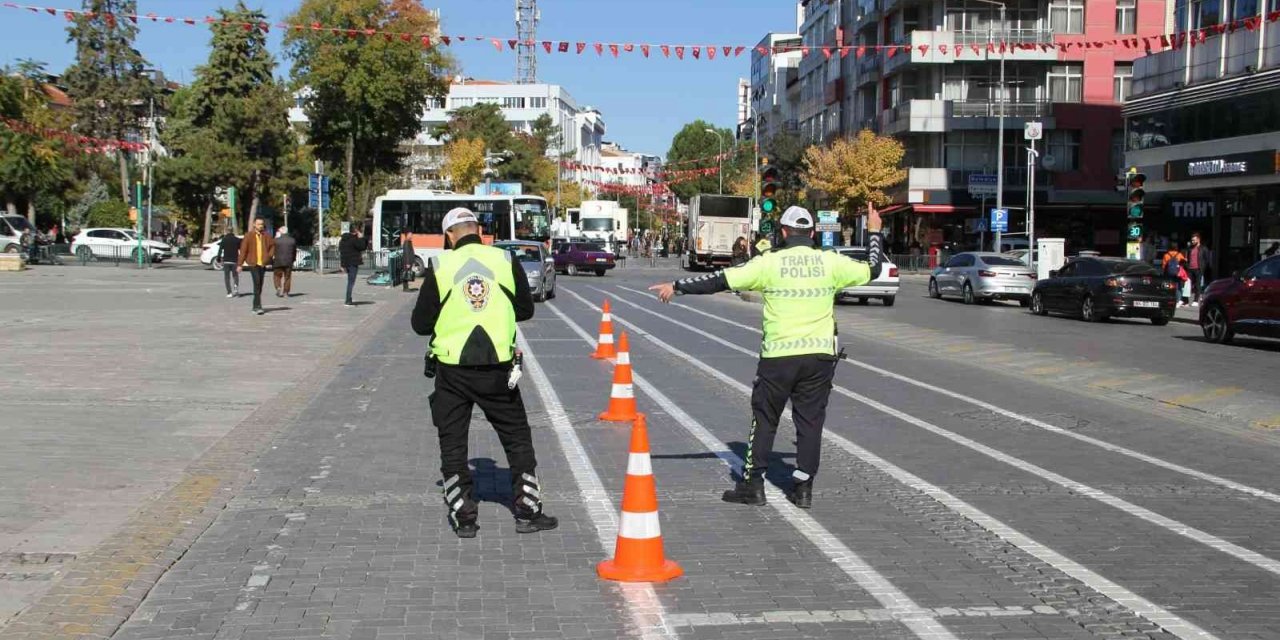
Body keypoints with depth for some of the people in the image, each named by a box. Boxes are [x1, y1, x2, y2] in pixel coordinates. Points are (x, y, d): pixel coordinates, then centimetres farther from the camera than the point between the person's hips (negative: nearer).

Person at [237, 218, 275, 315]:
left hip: (263, 263, 5)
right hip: (253, 263, -5)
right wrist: (240, 264, -7)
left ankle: (255, 305, 25)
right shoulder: (249, 235, -5)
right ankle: (258, 306, -18)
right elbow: (243, 250, -4)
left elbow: (272, 245, 23)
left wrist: (270, 255, 6)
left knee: (260, 285, 11)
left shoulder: (266, 236, 6)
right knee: (257, 283, -16)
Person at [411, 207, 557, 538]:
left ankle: (463, 518, 11)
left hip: (452, 370, -1)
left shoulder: (439, 267, -4)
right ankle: (527, 512, 14)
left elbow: (420, 324, 0)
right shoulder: (506, 261, -1)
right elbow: (526, 309, 8)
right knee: (518, 438, 13)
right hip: (498, 368, 1)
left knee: (453, 443, 11)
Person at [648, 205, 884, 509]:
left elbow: (721, 280, -6)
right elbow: (872, 269, 15)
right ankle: (804, 486, 11)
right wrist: (874, 233, 31)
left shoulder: (770, 263, -6)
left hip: (778, 355, -2)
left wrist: (677, 286, 1)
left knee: (764, 418, 10)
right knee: (810, 419, 10)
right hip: (820, 354, 2)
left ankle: (753, 483, 13)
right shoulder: (830, 262, 1)